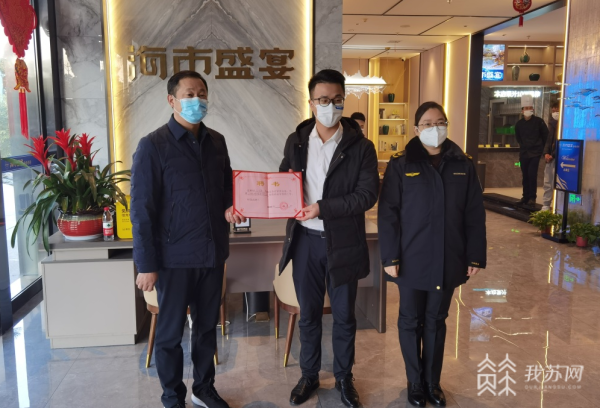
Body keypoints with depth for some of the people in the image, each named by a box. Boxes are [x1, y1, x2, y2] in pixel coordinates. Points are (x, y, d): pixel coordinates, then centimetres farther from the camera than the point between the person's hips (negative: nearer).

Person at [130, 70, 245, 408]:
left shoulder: (216, 142, 6)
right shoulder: (153, 146, -11)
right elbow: (142, 210, -11)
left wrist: (230, 208, -4)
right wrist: (146, 265, -13)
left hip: (213, 253, 5)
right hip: (175, 257, -5)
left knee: (207, 326, 17)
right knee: (171, 332, 11)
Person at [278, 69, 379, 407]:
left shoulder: (361, 146, -7)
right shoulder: (296, 141, 3)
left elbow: (368, 194, -14)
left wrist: (323, 208, -23)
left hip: (343, 242, -2)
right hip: (305, 240, 2)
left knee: (344, 316, 13)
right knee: (309, 314, 15)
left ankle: (344, 378, 33)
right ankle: (309, 376, 34)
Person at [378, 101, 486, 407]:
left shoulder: (463, 165, 3)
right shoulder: (400, 164, -5)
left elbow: (474, 215, 4)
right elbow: (388, 213, -8)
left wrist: (475, 256, 0)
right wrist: (390, 256, -13)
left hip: (448, 261, 2)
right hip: (412, 260, -2)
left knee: (436, 321, 15)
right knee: (411, 322, 10)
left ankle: (433, 382, 30)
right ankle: (415, 383, 27)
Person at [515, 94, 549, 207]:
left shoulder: (539, 121, -7)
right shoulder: (519, 123, 3)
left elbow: (545, 135, 1)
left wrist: (540, 147, 4)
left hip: (535, 152, -4)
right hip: (523, 153, 4)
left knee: (532, 174, -12)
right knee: (525, 176, 9)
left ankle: (532, 197, -3)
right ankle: (526, 197, 18)